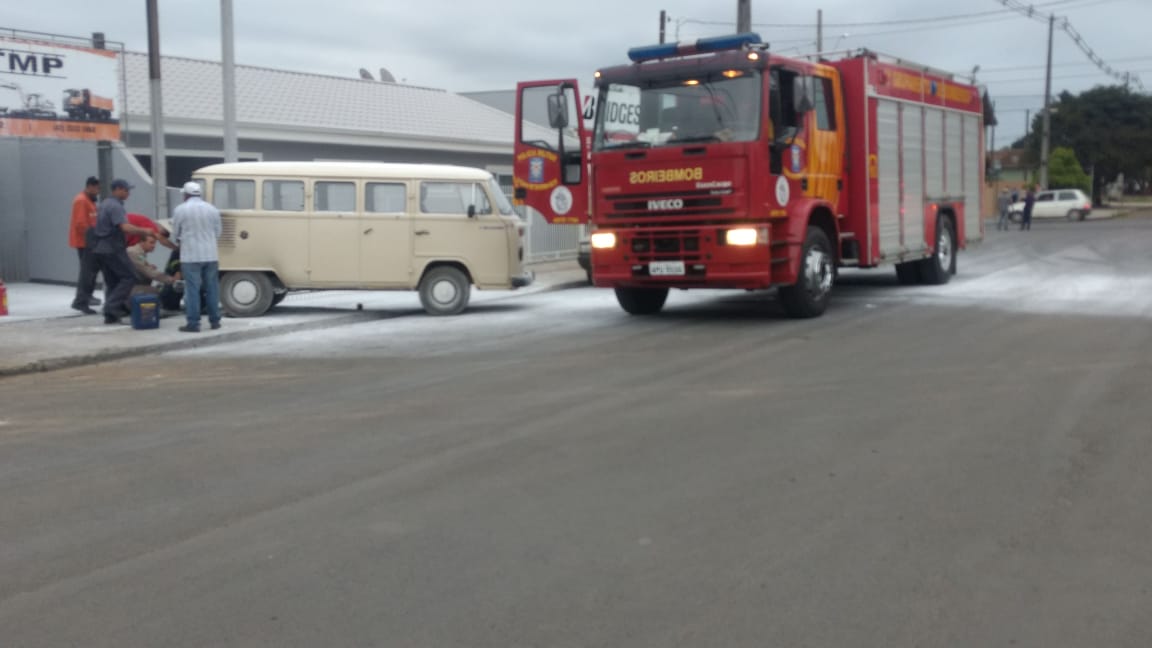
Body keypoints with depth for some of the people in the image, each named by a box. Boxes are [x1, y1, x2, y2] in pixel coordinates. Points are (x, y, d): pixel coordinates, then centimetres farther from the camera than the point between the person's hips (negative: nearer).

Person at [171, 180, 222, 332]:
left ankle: (193, 323, -2)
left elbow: (175, 235, 5)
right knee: (212, 289, 11)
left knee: (192, 290, -1)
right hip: (210, 255, 3)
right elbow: (217, 234, 9)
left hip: (190, 256, -3)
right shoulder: (212, 209, 5)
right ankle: (214, 321, 15)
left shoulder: (180, 210, -4)